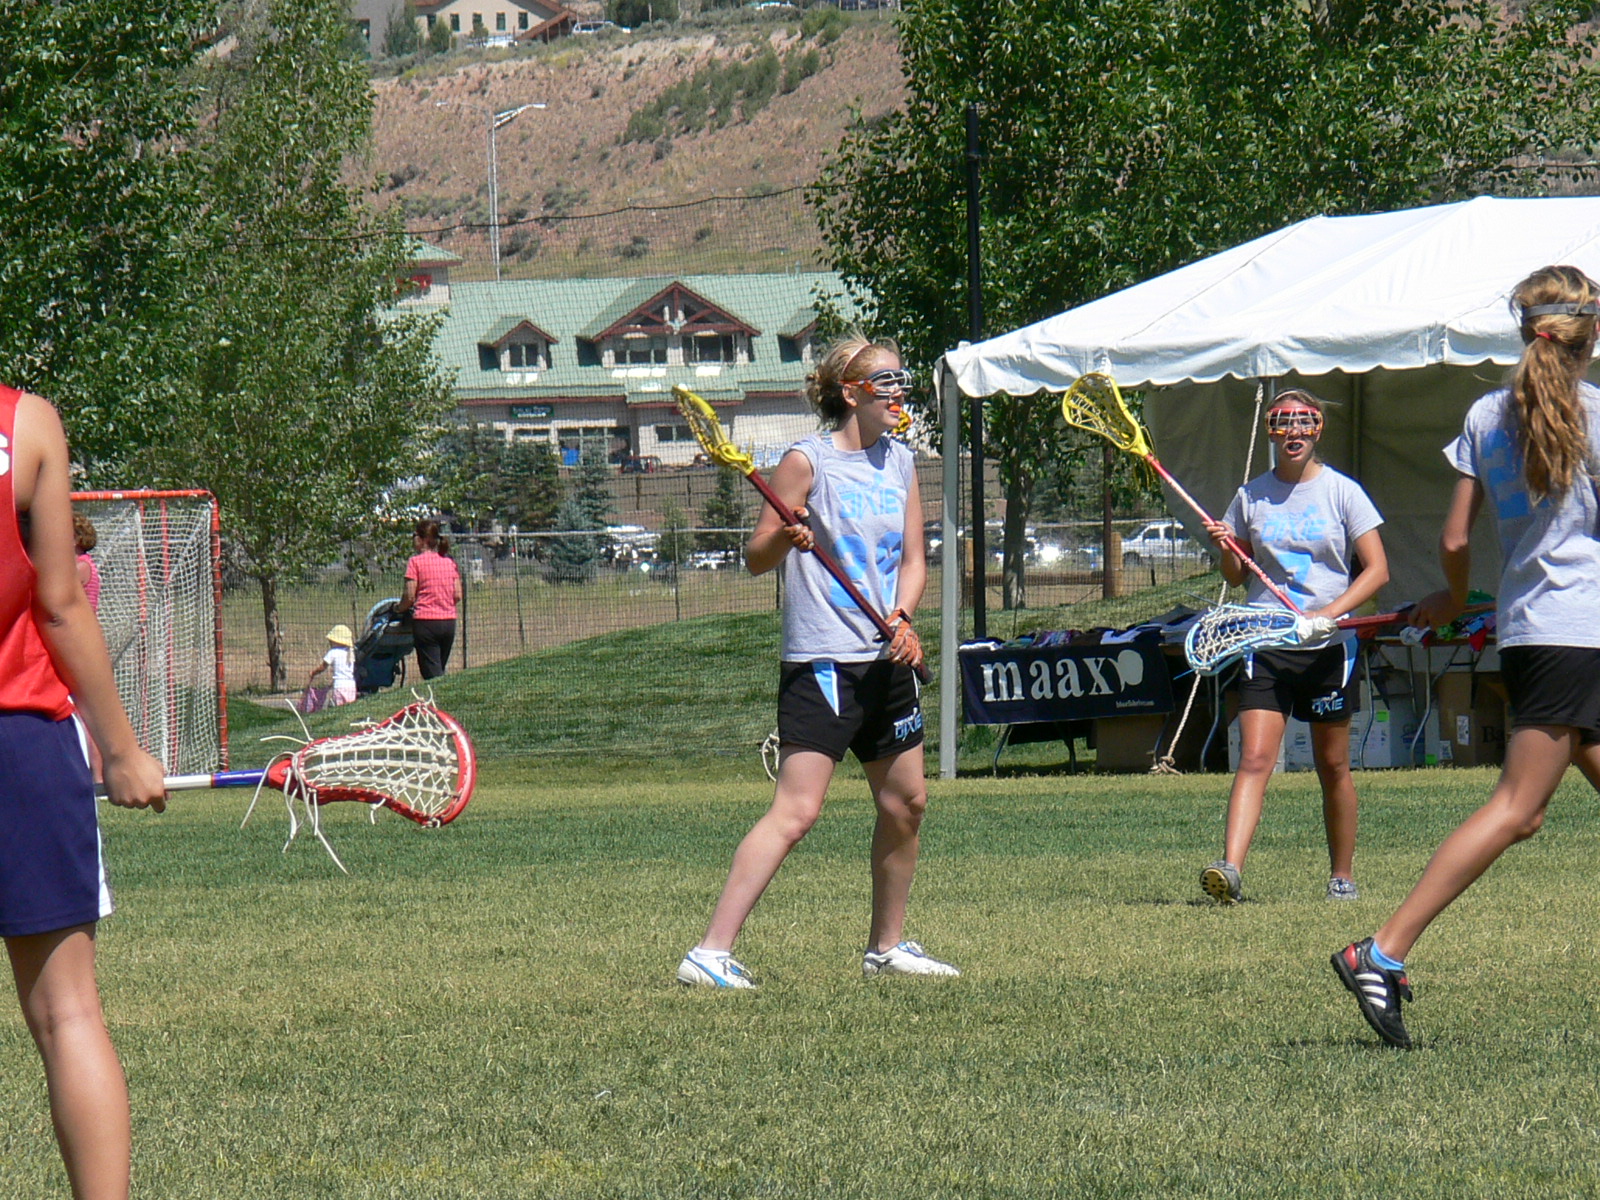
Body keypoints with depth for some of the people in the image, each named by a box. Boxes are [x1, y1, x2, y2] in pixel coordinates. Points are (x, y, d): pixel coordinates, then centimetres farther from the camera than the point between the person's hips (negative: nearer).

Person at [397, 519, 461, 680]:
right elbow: (457, 596, 8)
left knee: (432, 674, -6)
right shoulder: (449, 561, 9)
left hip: (426, 622, -6)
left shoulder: (416, 561, -6)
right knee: (440, 672, 15)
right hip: (449, 621, 6)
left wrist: (399, 609, 10)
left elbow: (409, 596, -9)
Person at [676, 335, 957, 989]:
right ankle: (710, 953, -18)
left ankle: (887, 946, 30)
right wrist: (784, 538, -27)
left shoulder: (899, 462, 12)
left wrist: (903, 616, -4)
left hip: (887, 660, 8)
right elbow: (756, 558, -6)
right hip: (821, 663, -8)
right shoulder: (808, 461, -7)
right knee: (796, 811, -16)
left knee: (906, 801, 13)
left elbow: (912, 558, 14)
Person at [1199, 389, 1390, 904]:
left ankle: (1342, 876, 18)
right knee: (1254, 759, -13)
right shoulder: (1251, 496, 7)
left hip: (1328, 647, -1)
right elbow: (1235, 576, 16)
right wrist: (1224, 548, -7)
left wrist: (1327, 613, -17)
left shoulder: (1342, 492, 0)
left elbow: (1376, 569, -4)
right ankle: (1230, 868, -26)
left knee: (1333, 768, 6)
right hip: (1266, 644, 1)